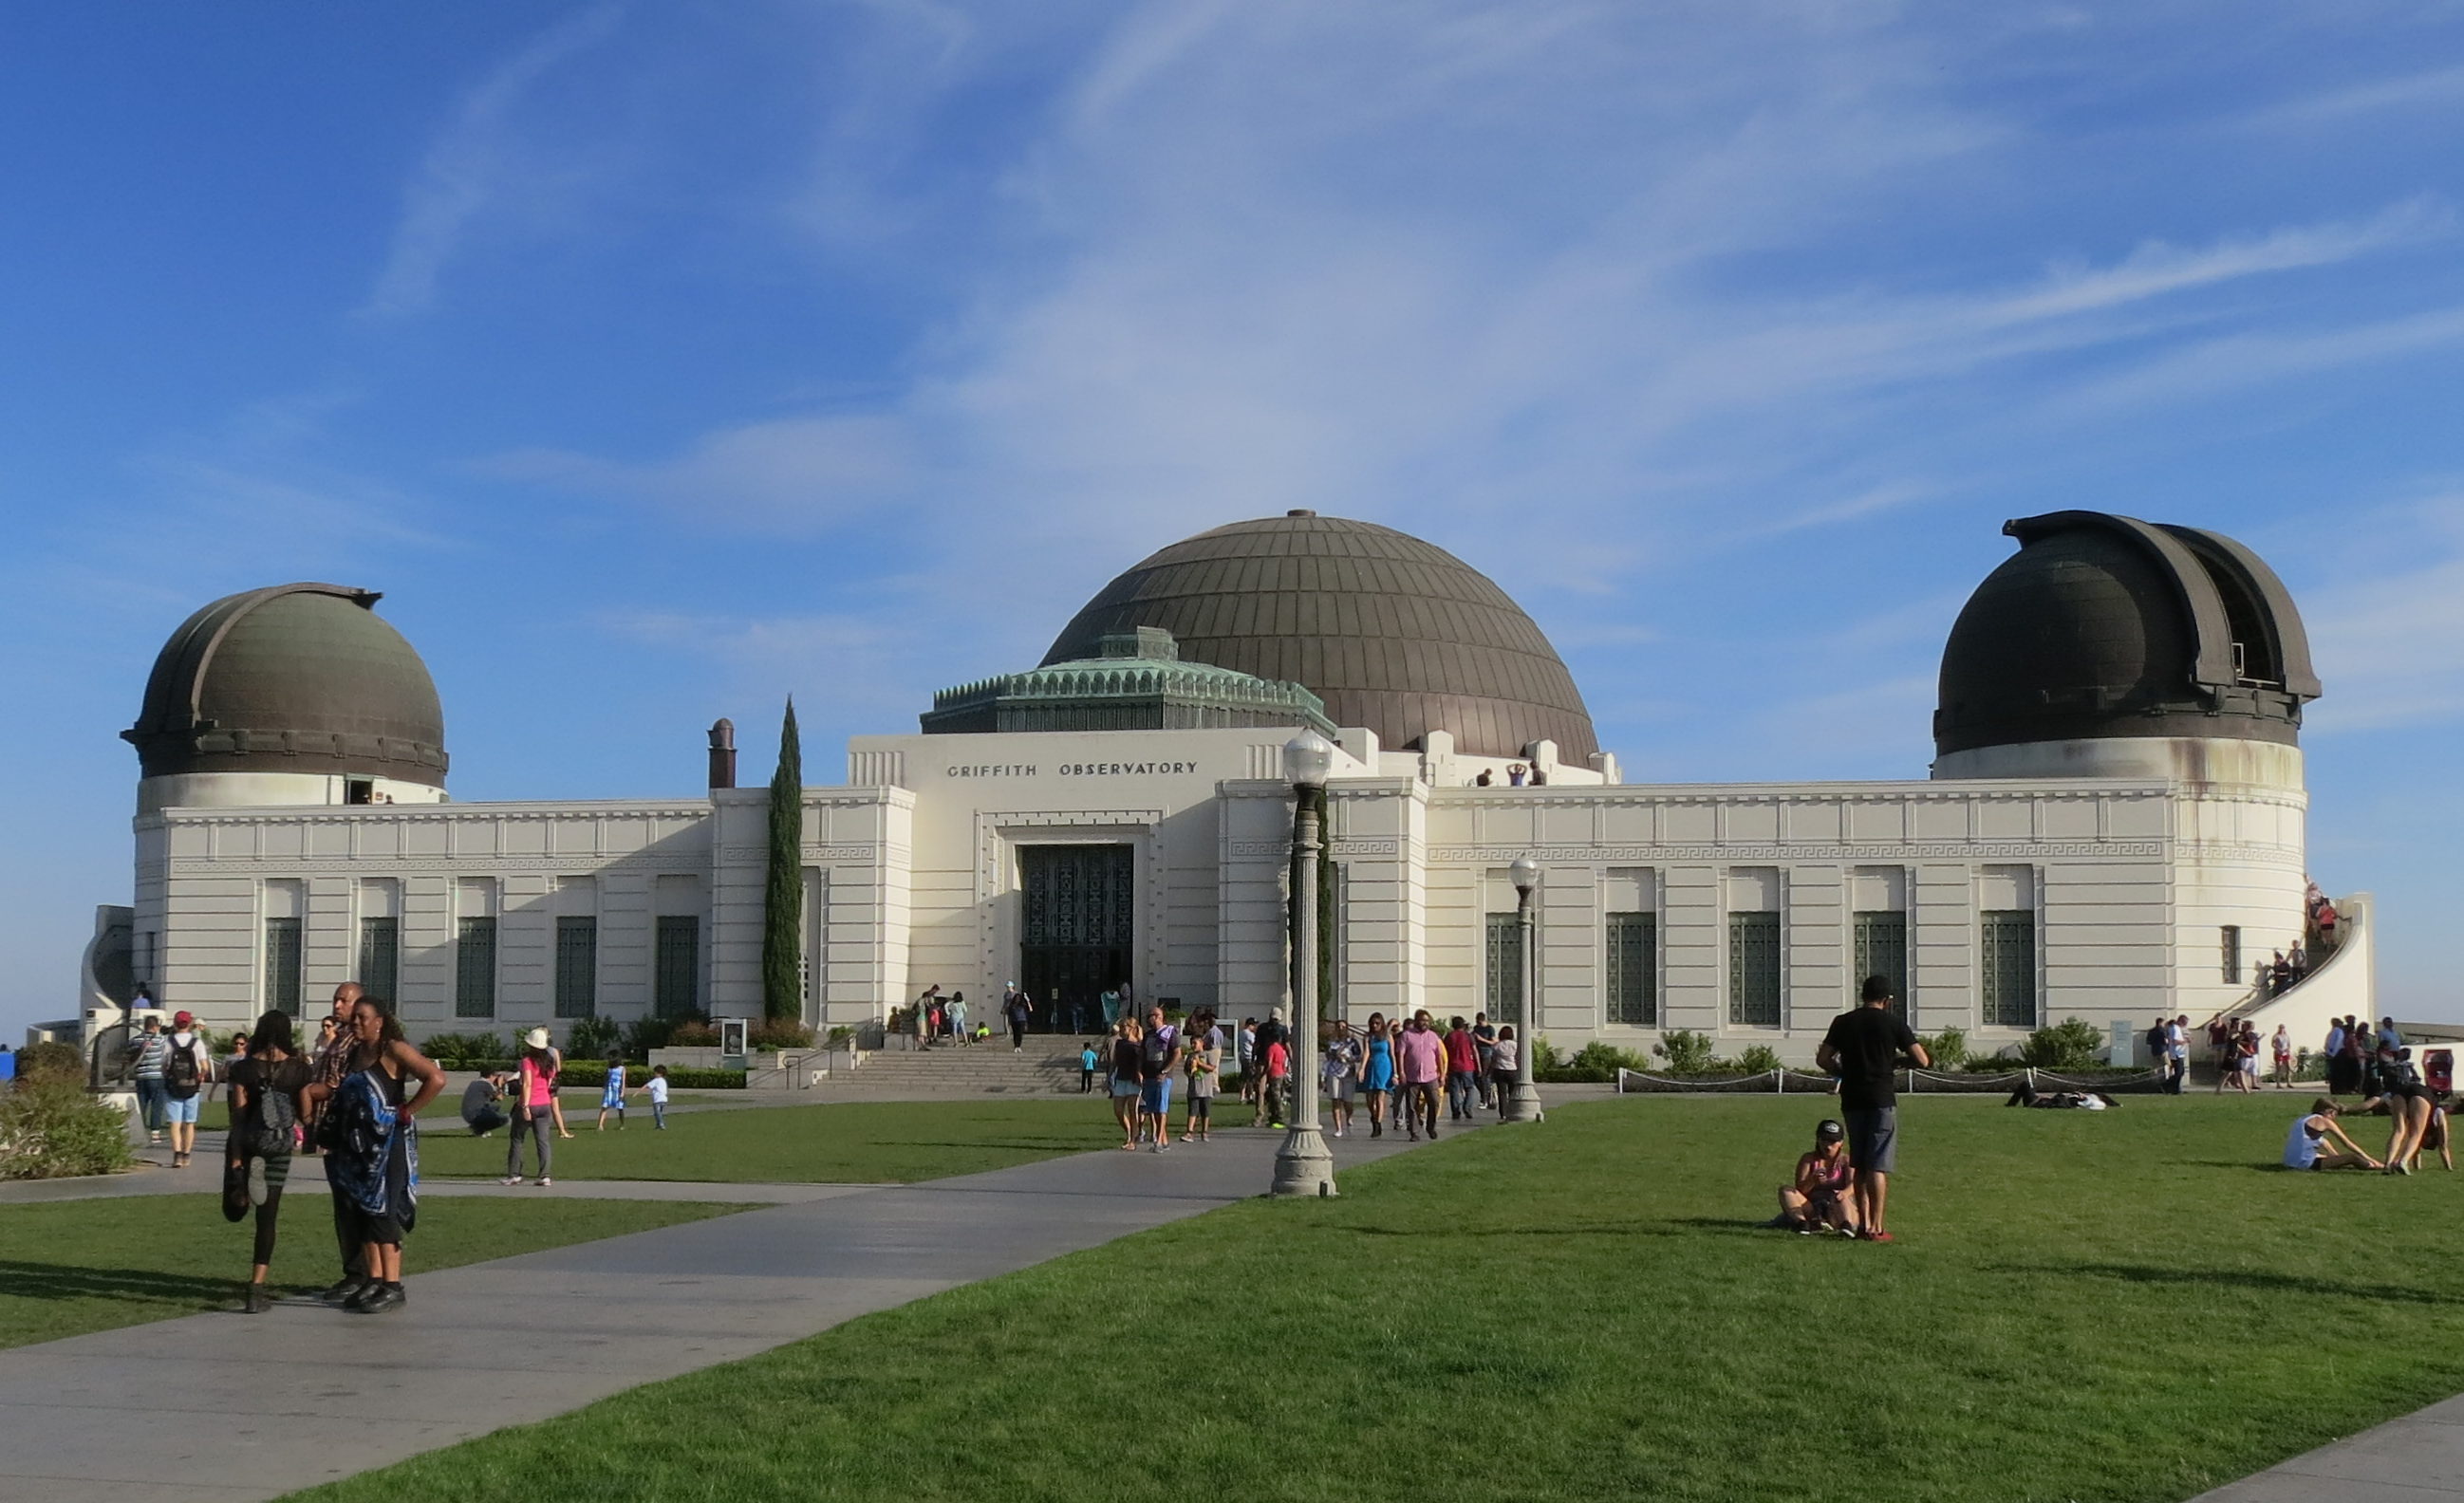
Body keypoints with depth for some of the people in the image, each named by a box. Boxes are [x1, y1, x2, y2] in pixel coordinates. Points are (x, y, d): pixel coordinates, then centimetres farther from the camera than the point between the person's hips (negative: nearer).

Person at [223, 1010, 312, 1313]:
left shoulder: (243, 1069, -5)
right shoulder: (300, 1069, -5)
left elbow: (237, 1116, -8)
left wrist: (236, 1160, -8)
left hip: (246, 1142, 0)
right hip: (278, 1148, 0)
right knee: (267, 1218, 2)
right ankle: (256, 1290, -4)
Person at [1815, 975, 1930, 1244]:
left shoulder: (1843, 1022, 5)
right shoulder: (1893, 1023, -2)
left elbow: (1822, 1059, 3)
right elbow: (1922, 1061, -4)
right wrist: (1897, 1061, 14)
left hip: (1852, 1100, 3)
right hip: (1882, 1099, -3)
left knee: (1859, 1166, 14)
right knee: (1878, 1167, -4)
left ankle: (1864, 1222, 18)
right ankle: (1877, 1228, -8)